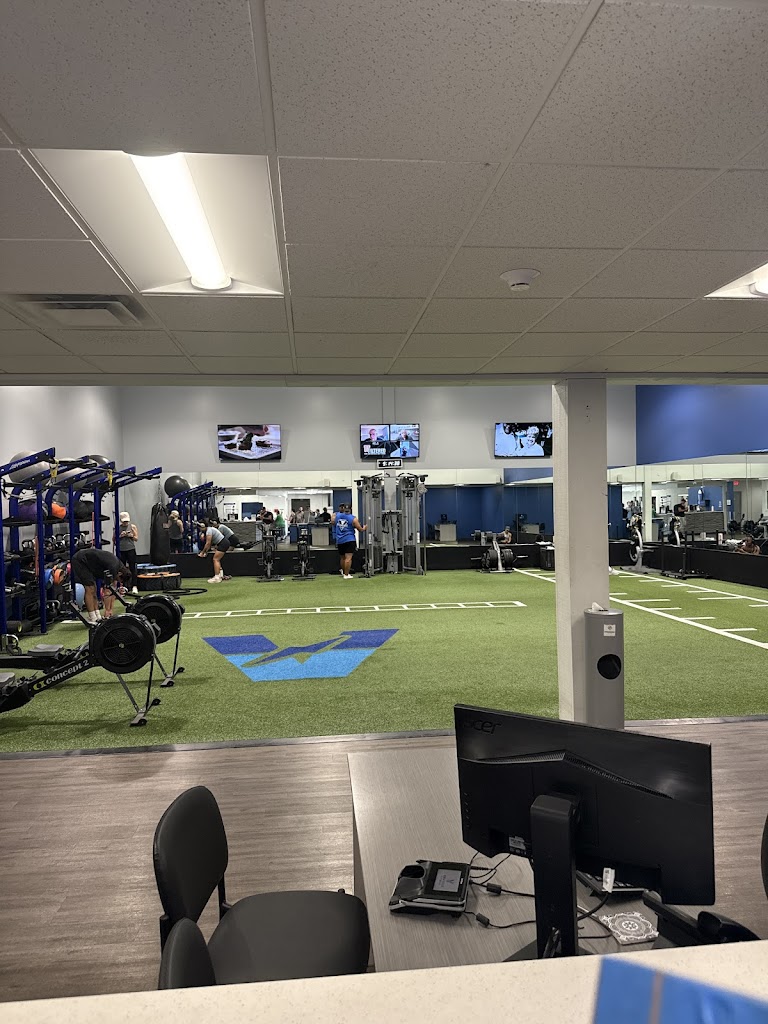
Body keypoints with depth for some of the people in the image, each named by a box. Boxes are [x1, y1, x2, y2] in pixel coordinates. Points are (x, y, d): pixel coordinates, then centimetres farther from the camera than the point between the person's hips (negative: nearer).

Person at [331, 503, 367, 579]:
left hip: (339, 540, 5)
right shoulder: (353, 519, -4)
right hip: (349, 540, -5)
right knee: (348, 558, -7)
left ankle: (343, 572, 33)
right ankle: (346, 575, -10)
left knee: (342, 557, 18)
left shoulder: (335, 515, 4)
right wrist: (364, 528, 22)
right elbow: (360, 530, 1)